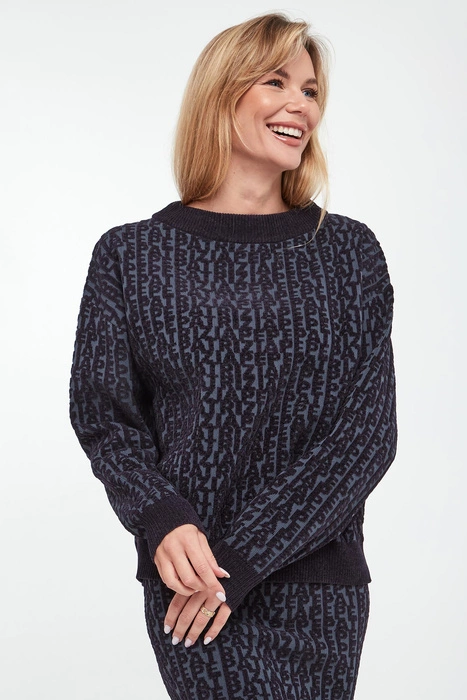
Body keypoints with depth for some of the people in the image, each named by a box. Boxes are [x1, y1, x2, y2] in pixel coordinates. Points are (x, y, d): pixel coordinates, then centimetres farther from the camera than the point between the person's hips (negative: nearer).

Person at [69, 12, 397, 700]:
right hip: (192, 579, -1)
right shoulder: (133, 255, 3)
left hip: (324, 588, 2)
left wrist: (245, 555, -12)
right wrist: (162, 521, -15)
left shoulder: (350, 252, 3)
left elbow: (370, 429, -4)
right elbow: (104, 415, 4)